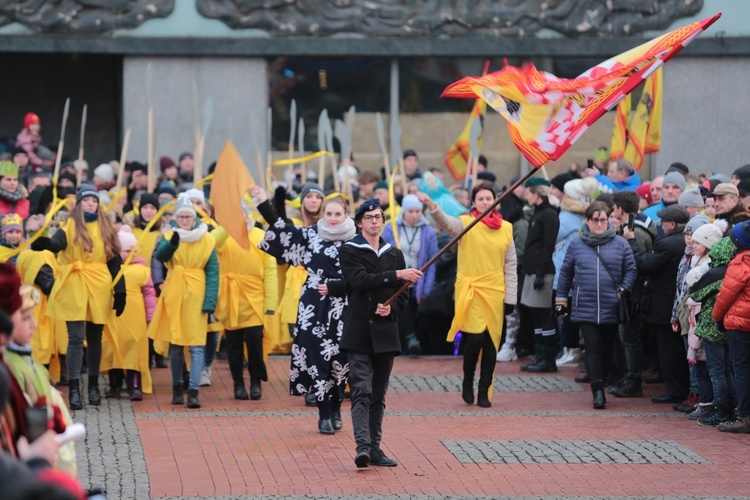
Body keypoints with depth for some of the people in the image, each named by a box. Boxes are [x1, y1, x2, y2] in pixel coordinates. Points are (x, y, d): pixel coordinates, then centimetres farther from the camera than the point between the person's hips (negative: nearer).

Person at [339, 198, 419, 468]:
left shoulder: (394, 254, 14)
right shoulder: (349, 251, 0)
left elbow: (404, 294, 17)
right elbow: (361, 280, -18)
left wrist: (391, 308, -5)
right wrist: (397, 275, -26)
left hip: (385, 332, 5)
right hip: (359, 332, -5)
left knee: (379, 394, 8)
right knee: (362, 391, -14)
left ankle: (375, 448, 12)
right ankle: (362, 446, -22)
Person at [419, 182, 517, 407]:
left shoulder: (506, 228, 8)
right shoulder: (466, 224, -1)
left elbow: (510, 266, 10)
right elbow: (446, 222, -23)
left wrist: (510, 297, 6)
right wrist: (431, 205, -42)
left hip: (495, 292, 3)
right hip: (471, 291, -3)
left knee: (492, 341, 4)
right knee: (476, 336, -14)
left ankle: (484, 391, 15)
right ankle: (468, 382, 10)